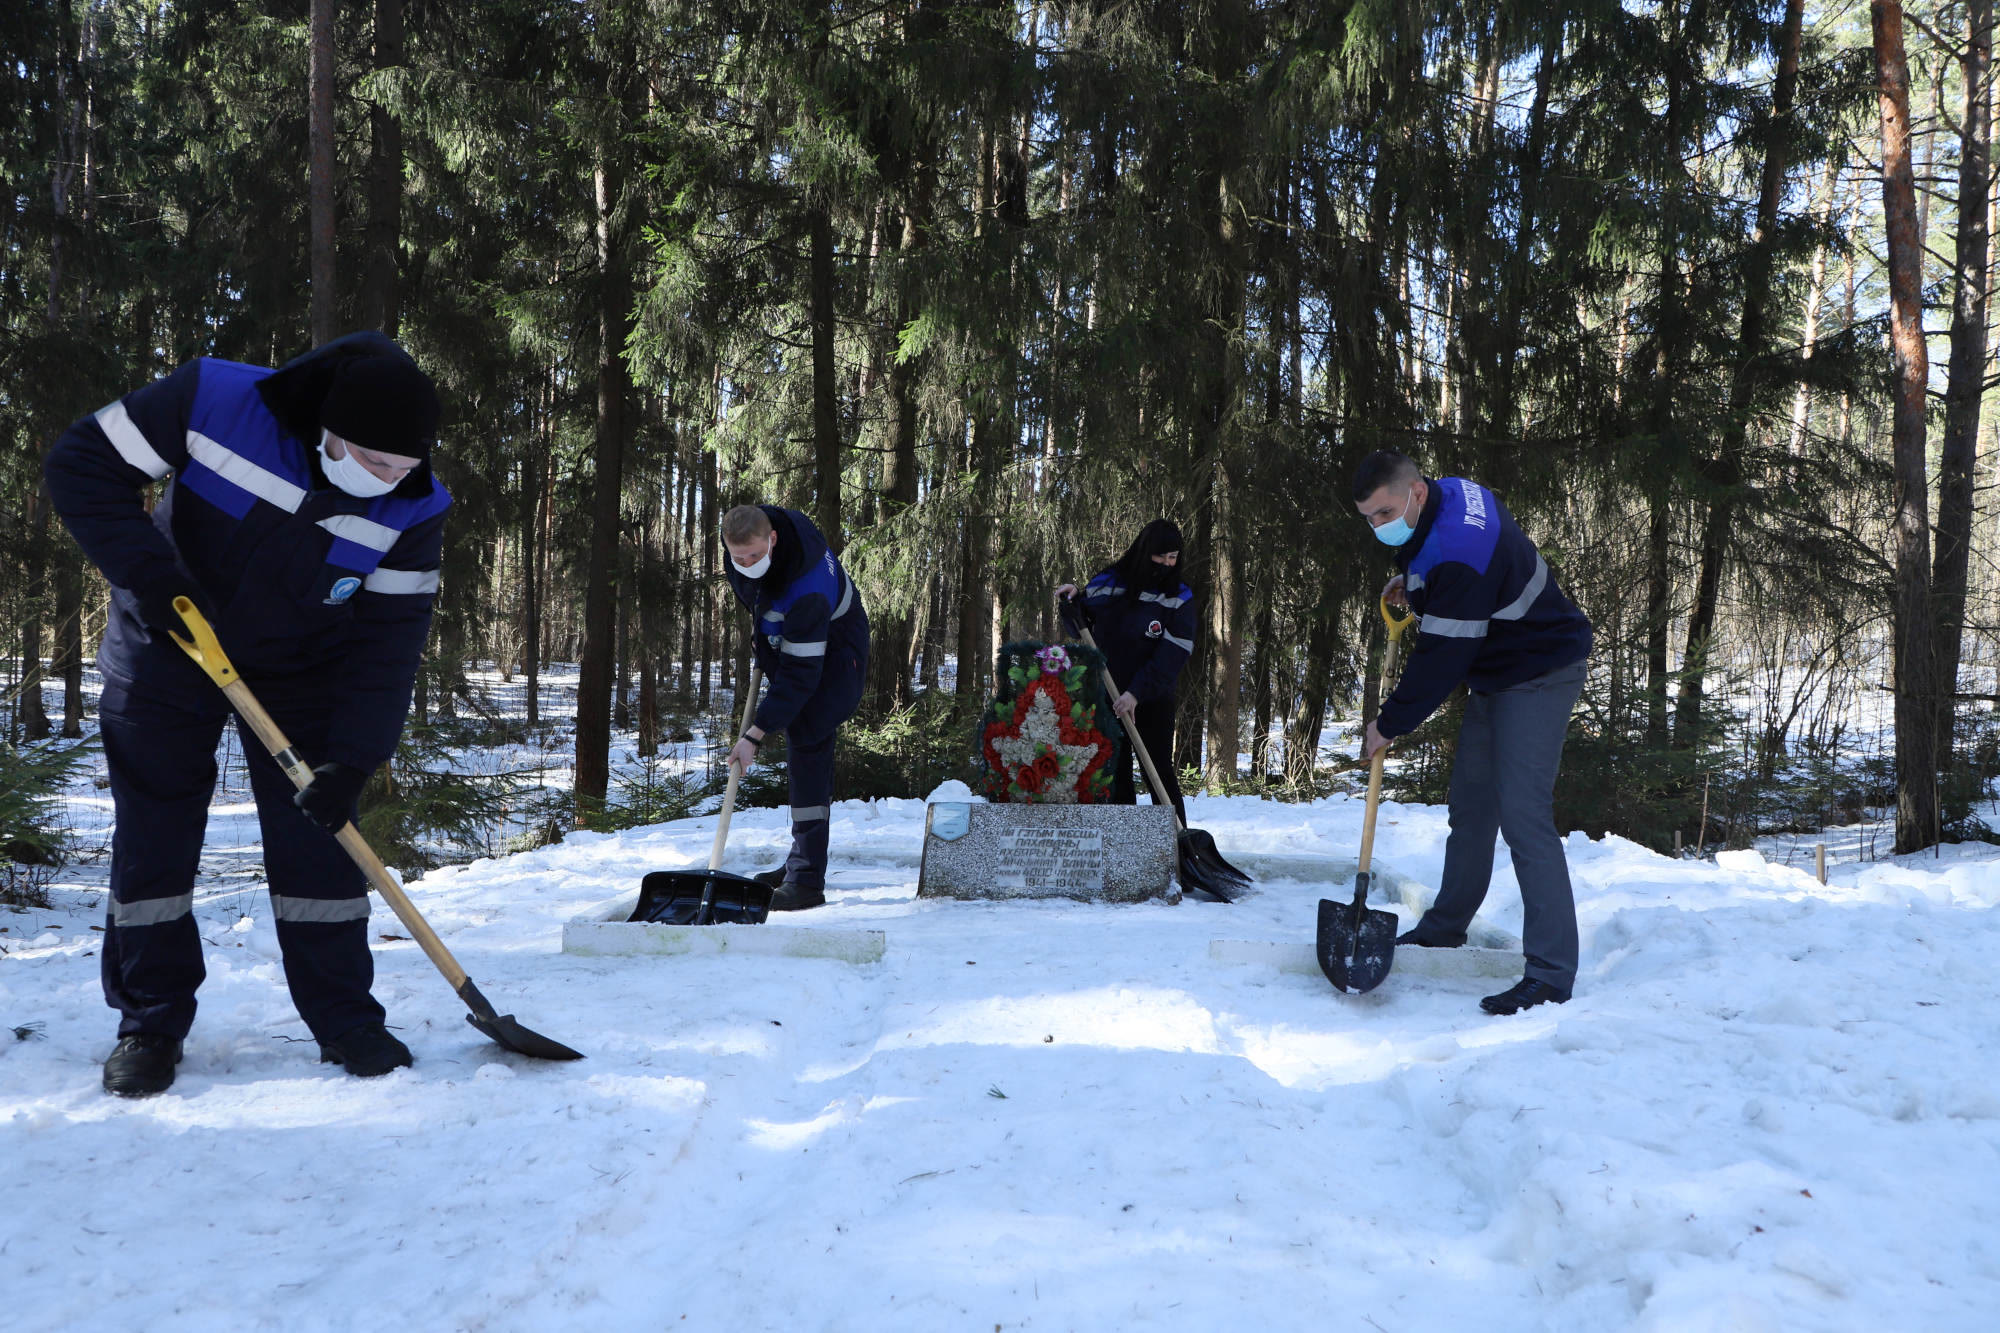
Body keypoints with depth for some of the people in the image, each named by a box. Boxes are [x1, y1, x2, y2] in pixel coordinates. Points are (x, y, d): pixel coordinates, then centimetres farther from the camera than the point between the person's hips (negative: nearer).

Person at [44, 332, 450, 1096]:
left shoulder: (413, 510, -22)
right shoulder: (215, 403, -28)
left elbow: (388, 637, -18)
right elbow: (81, 465, -17)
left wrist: (353, 756, -24)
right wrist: (148, 573, -28)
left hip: (302, 669, 1)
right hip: (166, 651, 0)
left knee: (318, 839, -2)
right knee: (152, 839, 3)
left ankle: (345, 1019, 10)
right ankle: (150, 1024, 18)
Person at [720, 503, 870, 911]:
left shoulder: (805, 590, -41)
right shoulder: (745, 533, -18)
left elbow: (800, 674, -38)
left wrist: (755, 735, -38)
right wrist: (760, 626, 14)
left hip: (832, 653, -8)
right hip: (785, 641, 9)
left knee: (808, 745, -18)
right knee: (799, 744, 14)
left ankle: (807, 880, -18)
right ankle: (802, 860, 26)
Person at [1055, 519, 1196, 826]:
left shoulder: (1179, 599, -5)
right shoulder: (1104, 583, 1)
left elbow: (1173, 655, -14)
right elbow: (1080, 629, 13)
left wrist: (1136, 693, -23)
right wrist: (1071, 603, -7)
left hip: (1153, 700, -2)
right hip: (1106, 697, 2)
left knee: (1160, 772, -3)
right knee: (1116, 773, 6)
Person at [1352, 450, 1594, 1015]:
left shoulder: (1455, 554, -32)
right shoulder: (1451, 493, 0)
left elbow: (1441, 658, -28)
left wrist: (1389, 725, -17)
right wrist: (1412, 585, 8)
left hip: (1538, 675, -10)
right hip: (1494, 675, 10)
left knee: (1522, 814, -18)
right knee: (1470, 803, 16)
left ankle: (1551, 973, -16)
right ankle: (1445, 927, 31)